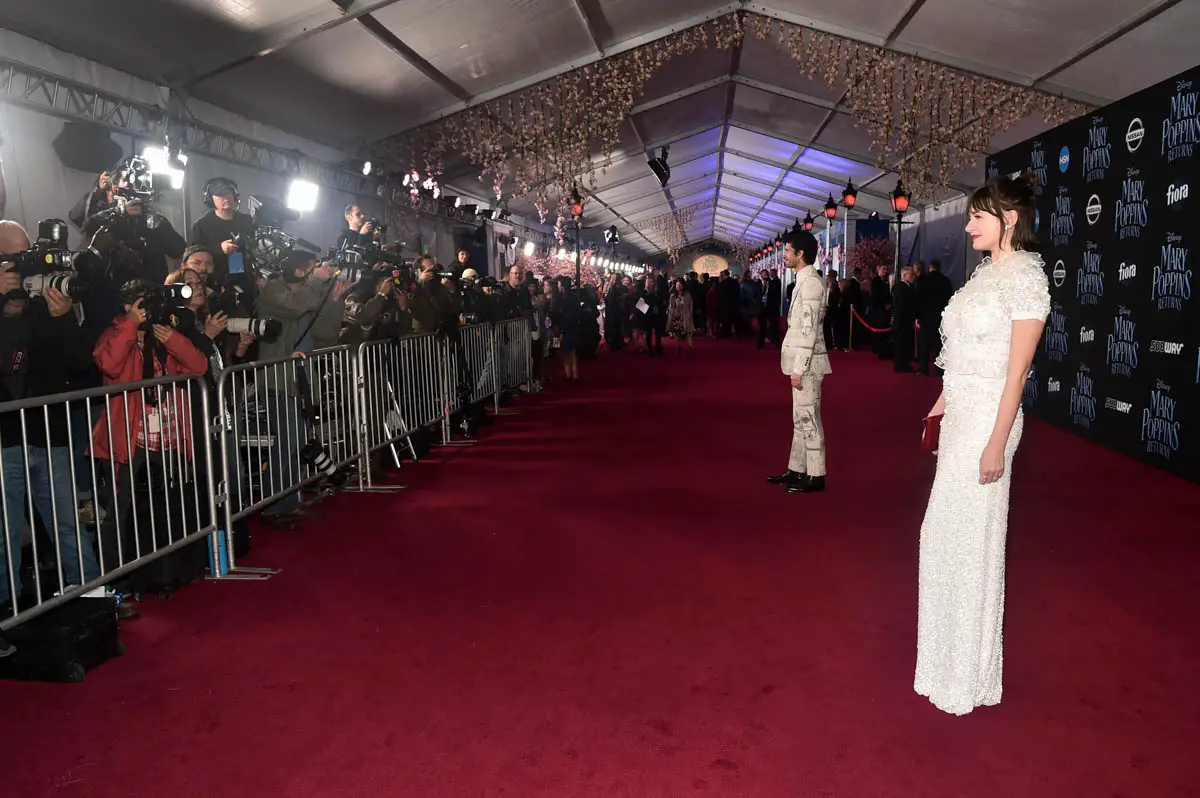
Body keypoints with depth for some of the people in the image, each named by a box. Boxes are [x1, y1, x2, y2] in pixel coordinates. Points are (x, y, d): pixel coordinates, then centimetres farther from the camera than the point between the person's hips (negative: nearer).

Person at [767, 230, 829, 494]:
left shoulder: (811, 282, -16)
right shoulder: (805, 281, 14)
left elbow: (809, 329, -20)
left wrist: (799, 368, -21)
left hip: (807, 363, -10)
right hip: (802, 361, 10)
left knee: (808, 418, -3)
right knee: (801, 419, 15)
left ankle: (815, 475, 4)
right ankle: (796, 470, 23)